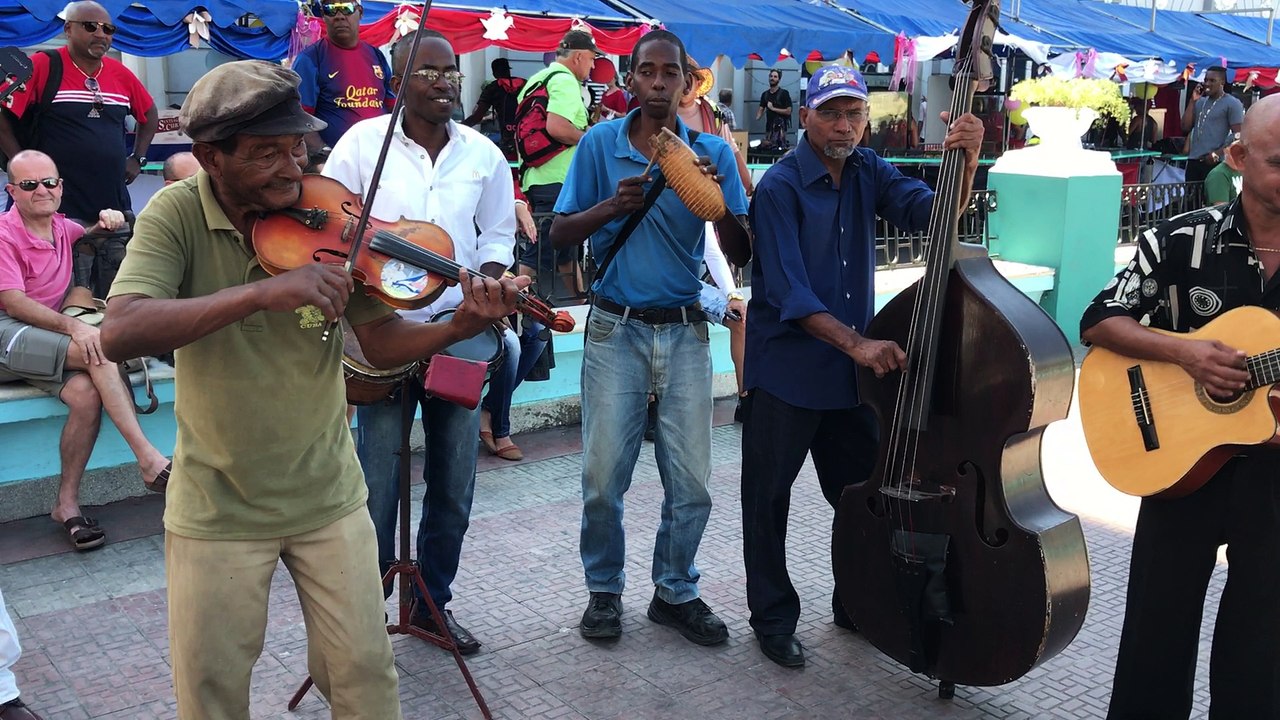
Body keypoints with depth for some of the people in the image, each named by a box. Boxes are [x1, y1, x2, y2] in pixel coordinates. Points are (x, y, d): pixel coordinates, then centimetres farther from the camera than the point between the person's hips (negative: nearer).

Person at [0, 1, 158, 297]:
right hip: (64, 211, -5)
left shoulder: (120, 74, 9)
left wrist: (137, 159, 17)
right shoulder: (43, 67, -7)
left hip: (116, 207, 5)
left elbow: (149, 115, 25)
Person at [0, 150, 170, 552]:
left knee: (86, 392, -27)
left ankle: (67, 504, -17)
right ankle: (148, 458, -34)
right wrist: (73, 326, -28)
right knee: (99, 349, -30)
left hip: (49, 341, 6)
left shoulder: (62, 228, 14)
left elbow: (89, 239, 36)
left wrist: (106, 223, 10)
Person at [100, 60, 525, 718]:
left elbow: (380, 343, -9)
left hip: (329, 495, 1)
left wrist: (459, 327, -29)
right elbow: (120, 332, -29)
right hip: (217, 504, -1)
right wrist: (262, 292, -38)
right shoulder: (179, 215, -13)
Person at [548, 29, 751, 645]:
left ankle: (675, 592, 24)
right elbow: (559, 234, 2)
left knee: (691, 482, 3)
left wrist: (716, 199, -19)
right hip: (616, 329, -1)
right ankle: (604, 589, 21)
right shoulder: (600, 144, 0)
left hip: (685, 333, 1)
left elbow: (740, 253, -1)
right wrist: (610, 207, -16)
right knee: (603, 475, 0)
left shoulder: (713, 152, 2)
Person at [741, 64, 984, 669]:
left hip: (852, 370, 6)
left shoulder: (867, 173, 4)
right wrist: (856, 343, -31)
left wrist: (965, 165, -27)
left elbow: (933, 214, -9)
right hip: (785, 369, -6)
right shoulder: (780, 187, -14)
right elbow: (789, 294, -22)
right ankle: (773, 618, 22)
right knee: (768, 499, 5)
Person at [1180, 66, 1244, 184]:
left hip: (1215, 162, -6)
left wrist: (1218, 153, -18)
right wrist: (1193, 101, 4)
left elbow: (1238, 135, -9)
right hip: (1193, 160, 6)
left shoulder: (1232, 104, -3)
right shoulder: (1200, 102, 17)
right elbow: (1185, 127, 9)